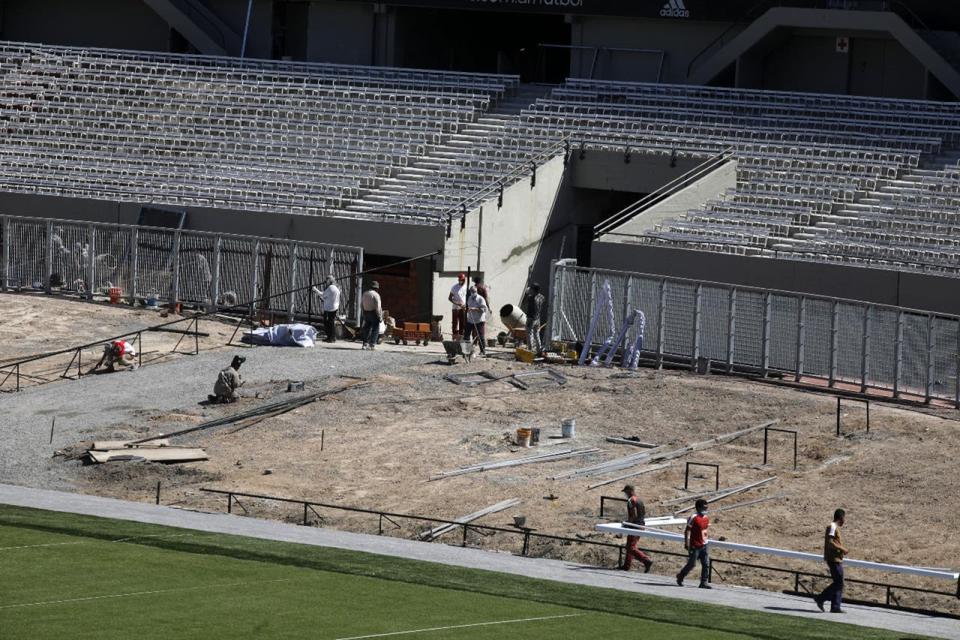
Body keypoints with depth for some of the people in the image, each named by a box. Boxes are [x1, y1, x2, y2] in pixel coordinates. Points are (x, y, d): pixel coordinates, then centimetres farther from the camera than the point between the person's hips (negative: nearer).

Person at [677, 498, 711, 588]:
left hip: (703, 545, 7)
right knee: (692, 564, -1)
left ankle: (704, 583, 3)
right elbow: (687, 531, -13)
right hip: (695, 546, -7)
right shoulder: (693, 518, -12)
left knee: (706, 564, -1)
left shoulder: (706, 519, 10)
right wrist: (687, 544, -17)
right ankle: (680, 577, 22)